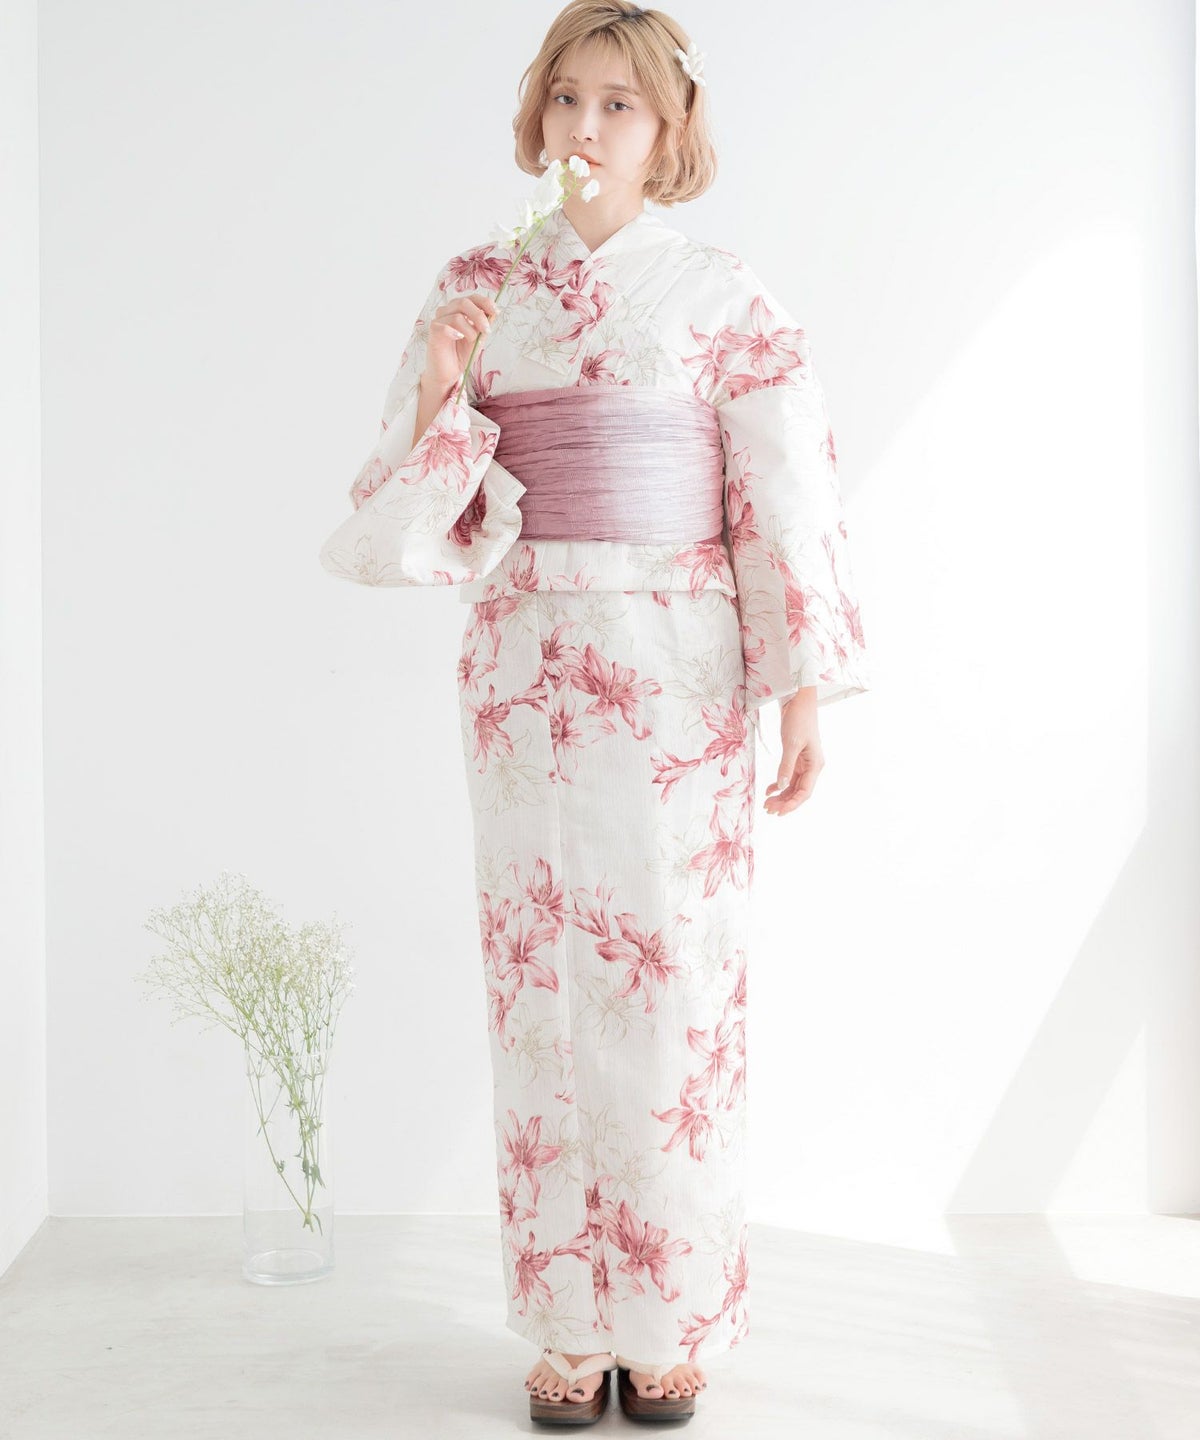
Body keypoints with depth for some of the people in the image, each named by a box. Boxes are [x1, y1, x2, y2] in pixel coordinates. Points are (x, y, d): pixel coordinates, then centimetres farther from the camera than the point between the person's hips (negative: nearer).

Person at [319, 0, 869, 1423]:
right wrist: (436, 392, -13)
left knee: (675, 979, 2)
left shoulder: (724, 296, 1)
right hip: (524, 666, 2)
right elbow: (414, 507, 6)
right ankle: (567, 1323, 20)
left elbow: (786, 499, -2)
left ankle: (671, 1320, 19)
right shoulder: (471, 288, 7)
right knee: (541, 985, 5)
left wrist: (804, 693, -6)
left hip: (677, 671, -2)